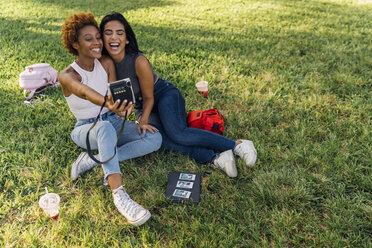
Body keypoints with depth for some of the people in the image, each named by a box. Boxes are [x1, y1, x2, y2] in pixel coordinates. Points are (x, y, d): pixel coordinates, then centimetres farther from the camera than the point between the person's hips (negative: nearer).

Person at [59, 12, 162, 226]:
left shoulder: (107, 63, -2)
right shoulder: (67, 76, -16)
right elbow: (85, 92, -40)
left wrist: (120, 108, -34)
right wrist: (106, 103, -61)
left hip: (113, 122, 5)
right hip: (86, 129, -4)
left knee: (155, 139, -22)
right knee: (105, 127, -43)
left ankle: (94, 159, -22)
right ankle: (119, 195, -47)